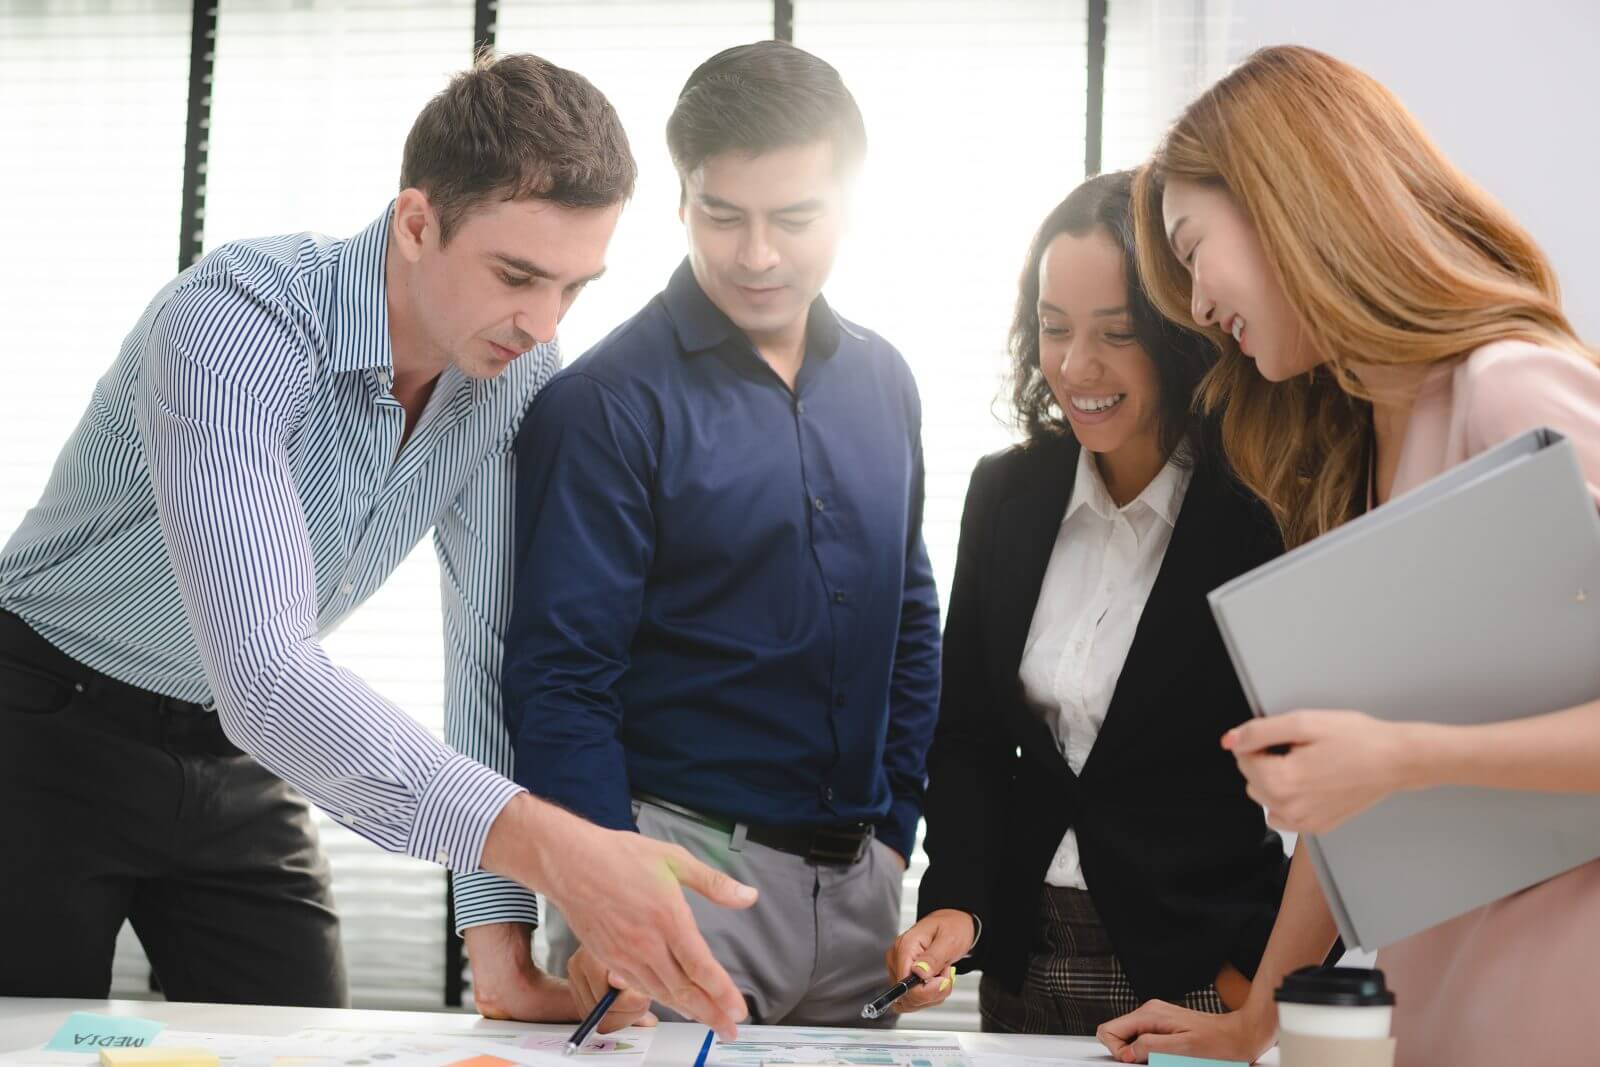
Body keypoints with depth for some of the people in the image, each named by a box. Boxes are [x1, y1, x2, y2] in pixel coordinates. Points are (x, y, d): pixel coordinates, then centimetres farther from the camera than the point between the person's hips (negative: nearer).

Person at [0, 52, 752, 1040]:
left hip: (236, 758, 5)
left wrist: (499, 930, -17)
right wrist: (547, 845, -53)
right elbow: (264, 680, -42)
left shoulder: (519, 377, -12)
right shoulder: (235, 328, -32)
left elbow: (493, 642, -8)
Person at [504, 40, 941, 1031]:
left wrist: (896, 827, 10)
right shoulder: (606, 402, -11)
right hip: (681, 853, -5)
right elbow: (561, 677, -13)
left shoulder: (882, 381, 8)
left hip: (859, 877, 6)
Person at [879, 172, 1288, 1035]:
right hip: (1022, 958, 5)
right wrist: (956, 902, -6)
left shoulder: (1267, 516, -14)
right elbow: (967, 732, 8)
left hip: (1198, 972, -4)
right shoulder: (1007, 492, 2)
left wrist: (1261, 975, -14)